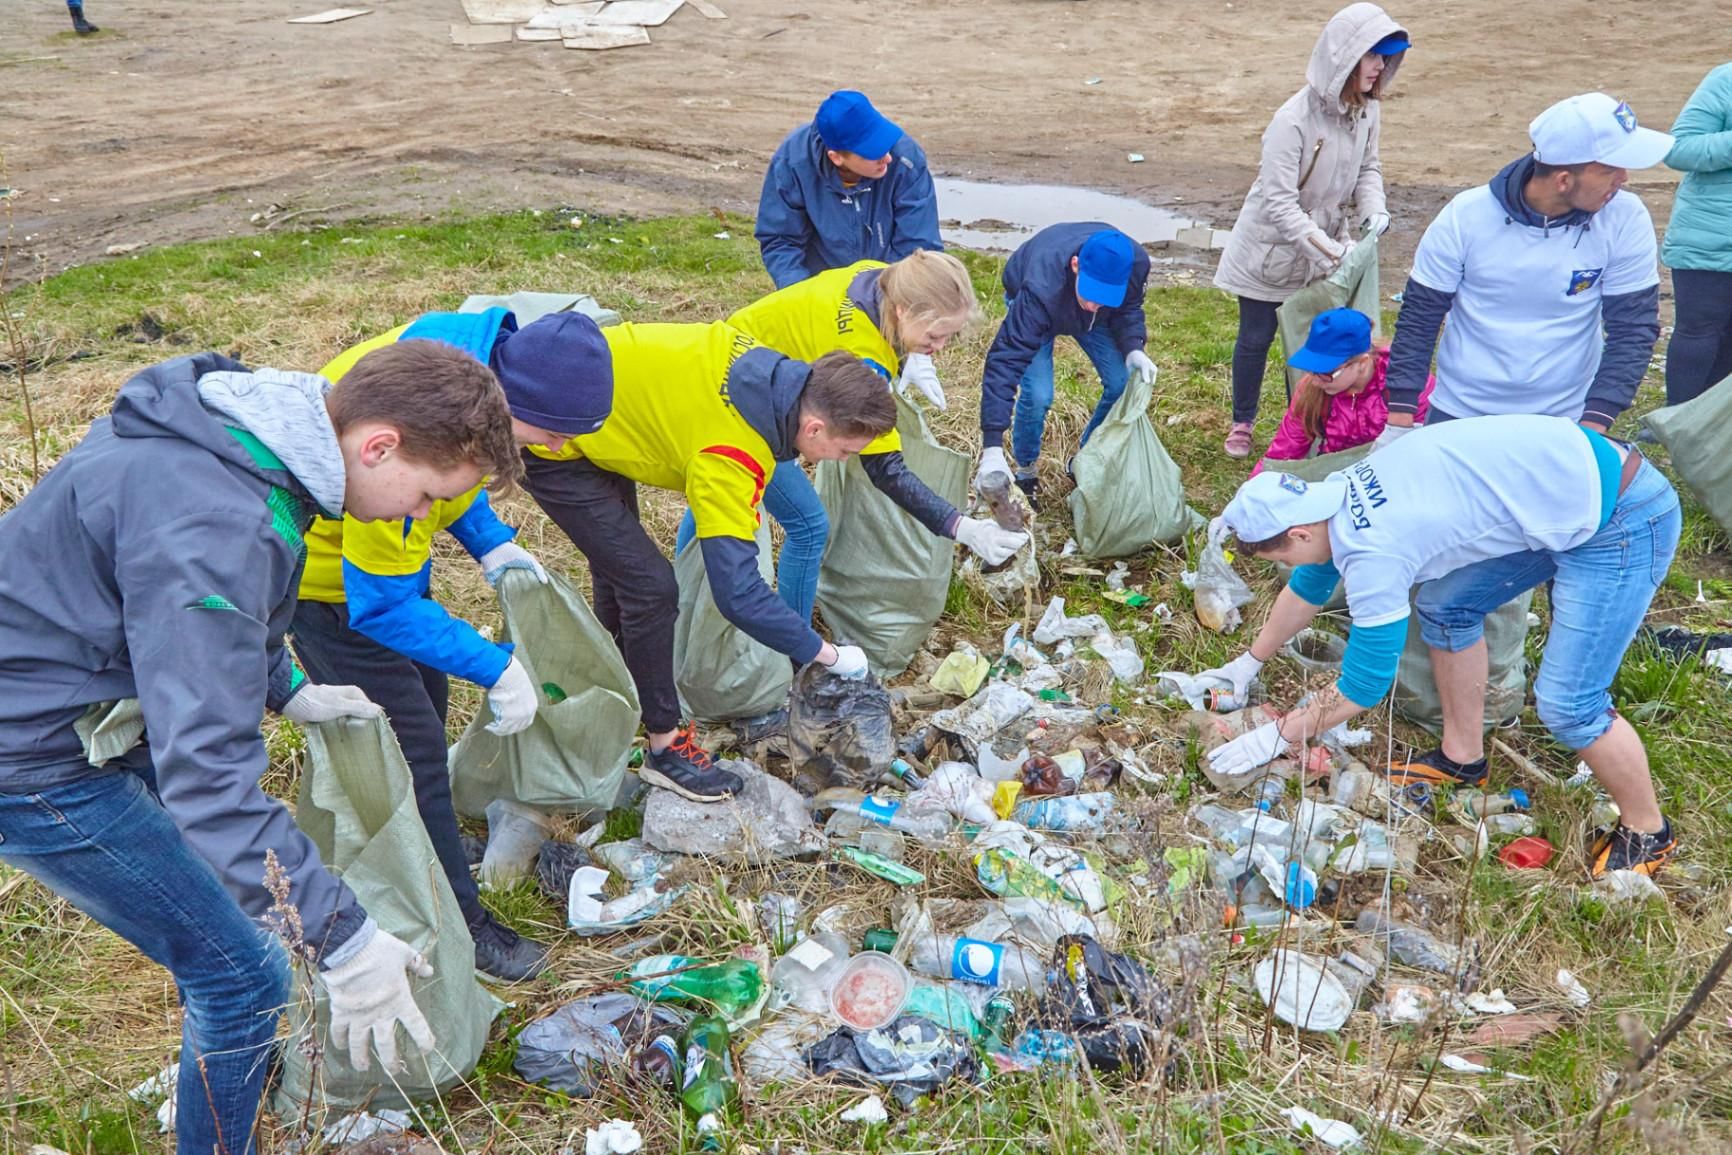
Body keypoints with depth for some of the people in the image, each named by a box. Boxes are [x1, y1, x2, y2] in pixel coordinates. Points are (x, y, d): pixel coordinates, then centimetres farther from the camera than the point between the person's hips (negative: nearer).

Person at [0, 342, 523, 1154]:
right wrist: (343, 943, -34)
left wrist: (288, 689, 17)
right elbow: (207, 768, -37)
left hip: (103, 704, 10)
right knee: (243, 977, -3)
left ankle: (230, 1050, 49)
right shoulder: (215, 529, -34)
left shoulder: (241, 419, -4)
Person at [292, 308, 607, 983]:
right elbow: (381, 603, -32)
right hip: (325, 575, -9)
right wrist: (497, 668, -27)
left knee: (425, 696, 20)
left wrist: (490, 542, -3)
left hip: (383, 549, 9)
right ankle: (457, 924, 13)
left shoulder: (469, 348, -15)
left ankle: (427, 841, 42)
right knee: (413, 746, -2)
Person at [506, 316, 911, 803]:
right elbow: (738, 593, -33)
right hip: (553, 443, -9)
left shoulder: (769, 371, -10)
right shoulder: (733, 456, -32)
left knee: (621, 574, 18)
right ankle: (665, 748, 4)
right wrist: (829, 655, -22)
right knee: (650, 587, -10)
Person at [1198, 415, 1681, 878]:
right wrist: (1247, 664, 29)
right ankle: (1463, 758, 27)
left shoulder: (1373, 553, -23)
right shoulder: (1339, 497, 3)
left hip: (1622, 519, -9)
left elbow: (1364, 685, -12)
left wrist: (1276, 736, -1)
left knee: (1568, 704, -7)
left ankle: (1646, 832, 18)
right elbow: (1307, 587, 21)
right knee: (1446, 604, 13)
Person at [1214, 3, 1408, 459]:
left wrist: (1374, 209, -12)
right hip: (1273, 247, -5)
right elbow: (1279, 202, -29)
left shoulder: (1367, 111, -8)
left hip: (1324, 246, 5)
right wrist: (1328, 250, -33)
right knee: (1256, 337, 10)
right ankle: (1242, 424, 30)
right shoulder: (1293, 120, -29)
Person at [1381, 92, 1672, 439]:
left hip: (1565, 423, 0)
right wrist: (1398, 420, -9)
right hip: (1457, 416, 0)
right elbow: (1418, 319, -6)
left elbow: (1633, 329, -7)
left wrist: (1594, 426, -17)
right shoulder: (1464, 216, -13)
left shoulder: (1625, 221, -11)